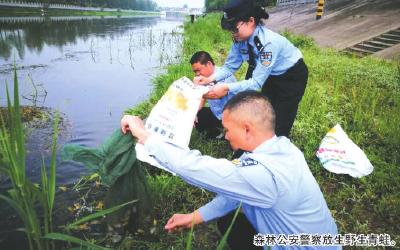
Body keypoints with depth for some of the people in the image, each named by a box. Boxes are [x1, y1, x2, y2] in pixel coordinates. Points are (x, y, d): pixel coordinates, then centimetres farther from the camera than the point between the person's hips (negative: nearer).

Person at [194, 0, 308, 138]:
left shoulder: (269, 42, -37)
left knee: (280, 123, -6)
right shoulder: (240, 39, -17)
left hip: (292, 76, -7)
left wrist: (226, 88, -45)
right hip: (270, 75, 7)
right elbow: (230, 66, -9)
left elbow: (257, 82, -37)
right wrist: (209, 79, -26)